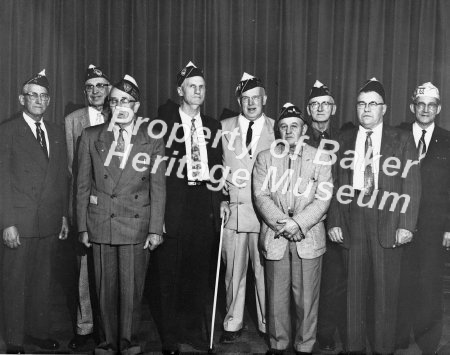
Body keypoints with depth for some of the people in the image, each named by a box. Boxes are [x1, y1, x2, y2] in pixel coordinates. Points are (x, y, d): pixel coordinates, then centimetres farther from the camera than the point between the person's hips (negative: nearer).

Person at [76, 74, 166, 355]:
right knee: (106, 288, 7)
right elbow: (83, 184, 8)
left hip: (137, 225, -1)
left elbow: (158, 187, 2)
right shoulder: (91, 136, 7)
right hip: (101, 224, 1)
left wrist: (156, 229, -3)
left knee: (132, 288, 3)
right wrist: (83, 226, 5)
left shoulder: (153, 140, 3)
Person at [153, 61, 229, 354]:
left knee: (200, 273, 10)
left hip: (205, 209, 4)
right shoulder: (163, 123, 0)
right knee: (171, 275, 4)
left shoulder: (213, 126, 13)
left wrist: (222, 199, 5)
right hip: (174, 207, -3)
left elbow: (218, 166, 15)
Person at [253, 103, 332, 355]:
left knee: (307, 298, 4)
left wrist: (298, 223, -16)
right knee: (277, 296, 8)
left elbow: (322, 199, -4)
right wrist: (281, 223, -14)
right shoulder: (265, 158, 9)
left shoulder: (321, 159, 4)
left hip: (309, 237, -1)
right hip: (275, 237, 1)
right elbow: (261, 195, -1)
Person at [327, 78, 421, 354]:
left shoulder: (402, 140, 5)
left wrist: (407, 225, -7)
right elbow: (336, 184, 8)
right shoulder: (344, 140, 11)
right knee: (354, 287, 6)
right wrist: (334, 221, 0)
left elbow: (412, 185, 1)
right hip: (352, 225, 2)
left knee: (386, 289, 3)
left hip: (388, 225, -1)